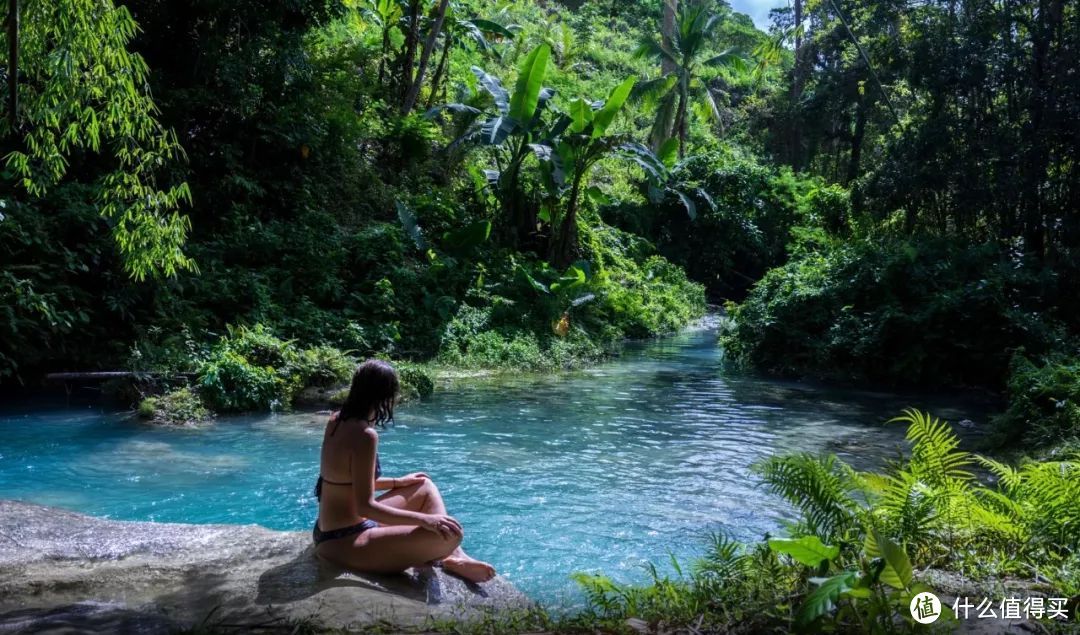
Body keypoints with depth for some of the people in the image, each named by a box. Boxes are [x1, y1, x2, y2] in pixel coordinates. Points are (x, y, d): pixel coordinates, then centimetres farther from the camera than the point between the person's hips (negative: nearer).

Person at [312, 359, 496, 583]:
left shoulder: (337, 421, 4)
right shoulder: (364, 435, -23)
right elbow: (364, 506, -26)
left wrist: (397, 482, 20)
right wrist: (423, 519, -24)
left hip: (331, 532, 10)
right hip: (347, 543, -10)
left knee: (425, 488, 21)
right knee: (449, 535, -21)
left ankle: (453, 556, 9)